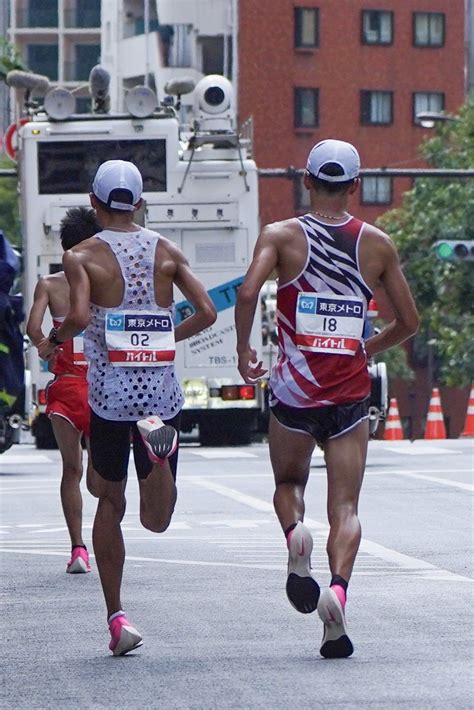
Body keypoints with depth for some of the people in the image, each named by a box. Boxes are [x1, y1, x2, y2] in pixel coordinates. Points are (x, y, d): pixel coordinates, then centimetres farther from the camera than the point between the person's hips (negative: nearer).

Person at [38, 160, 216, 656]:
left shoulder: (82, 256, -2)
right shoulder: (166, 252, 7)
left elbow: (79, 316, -19)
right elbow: (206, 312, -1)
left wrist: (52, 341, 1)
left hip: (110, 395, -2)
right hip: (163, 393, 2)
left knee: (110, 500, 14)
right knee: (156, 519, 7)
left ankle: (116, 616, 6)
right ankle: (159, 442, -25)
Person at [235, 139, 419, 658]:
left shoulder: (281, 236, 0)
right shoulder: (377, 244, 5)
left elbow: (247, 292, -17)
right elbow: (408, 323, 9)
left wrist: (243, 350, -1)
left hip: (294, 389, 0)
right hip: (350, 394, 0)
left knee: (288, 483, 22)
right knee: (345, 507, 1)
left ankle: (295, 532, -11)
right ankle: (337, 588, -24)